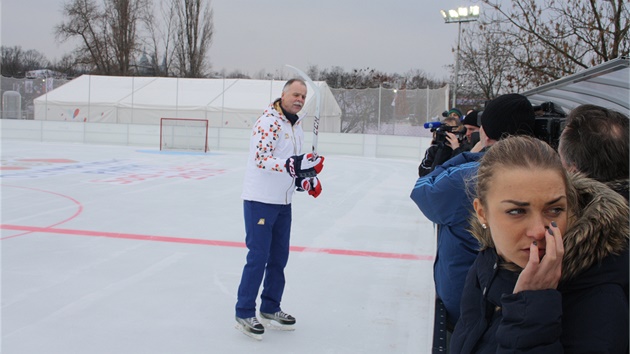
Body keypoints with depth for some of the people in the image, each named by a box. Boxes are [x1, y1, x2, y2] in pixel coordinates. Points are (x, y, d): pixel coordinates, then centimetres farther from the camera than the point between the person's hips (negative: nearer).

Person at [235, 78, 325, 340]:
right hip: (260, 200, -9)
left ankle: (270, 309, 26)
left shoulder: (297, 125, 13)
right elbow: (261, 159, -26)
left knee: (279, 256, 13)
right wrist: (291, 164, -39)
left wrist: (306, 177, 6)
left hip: (283, 202, 9)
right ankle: (244, 314, 4)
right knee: (258, 257, -7)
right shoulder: (268, 122, -16)